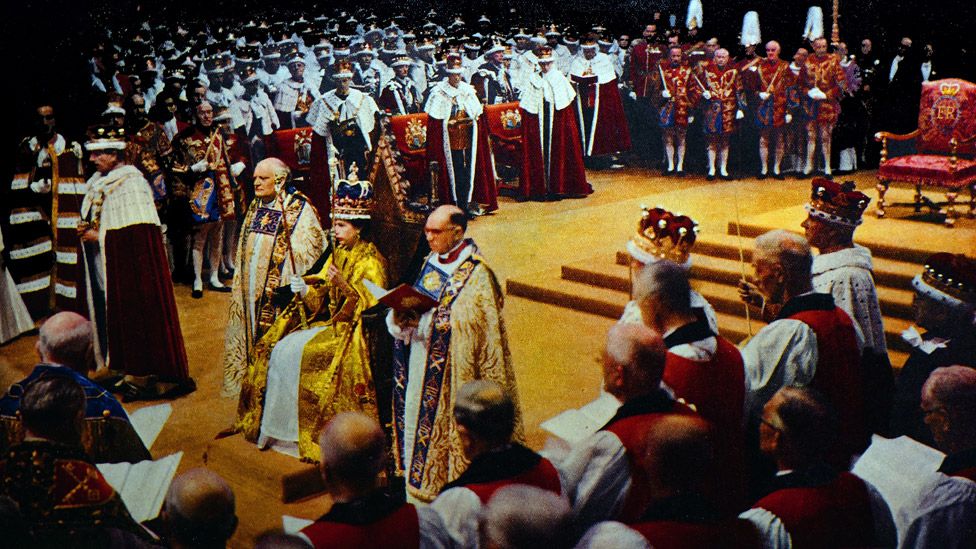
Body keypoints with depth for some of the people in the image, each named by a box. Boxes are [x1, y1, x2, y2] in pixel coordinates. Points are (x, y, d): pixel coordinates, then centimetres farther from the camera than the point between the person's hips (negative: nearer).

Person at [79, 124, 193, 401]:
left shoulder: (130, 183, -15)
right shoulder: (99, 182, 11)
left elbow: (138, 231, -21)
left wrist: (100, 236, -16)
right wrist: (86, 230, 2)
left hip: (133, 266, -8)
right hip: (106, 266, 8)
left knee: (139, 314, -2)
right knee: (120, 317, 11)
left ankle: (153, 375, 7)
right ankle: (135, 373, 20)